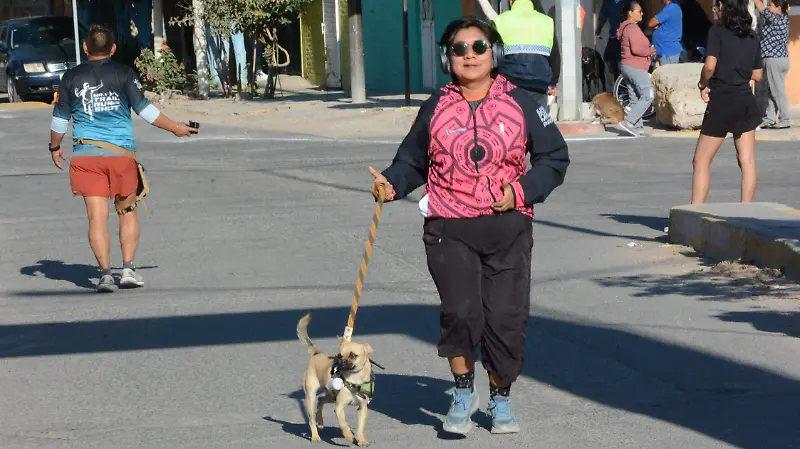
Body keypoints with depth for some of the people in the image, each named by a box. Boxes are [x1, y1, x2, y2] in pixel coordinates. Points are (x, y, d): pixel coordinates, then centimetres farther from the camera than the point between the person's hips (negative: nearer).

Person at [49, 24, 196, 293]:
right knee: (128, 212, 13)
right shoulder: (124, 74, 0)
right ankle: (128, 268, 6)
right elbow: (144, 109, -2)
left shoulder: (71, 77, 5)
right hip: (121, 152, -1)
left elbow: (60, 118, 9)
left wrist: (55, 147, 25)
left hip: (85, 154, 1)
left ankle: (105, 273, -8)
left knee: (97, 216, -1)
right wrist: (175, 128, 9)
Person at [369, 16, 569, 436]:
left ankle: (501, 400, 23)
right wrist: (392, 184, -7)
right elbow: (412, 161, 14)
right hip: (449, 229, 0)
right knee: (460, 311, -15)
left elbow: (554, 158, 7)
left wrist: (522, 190, -8)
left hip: (508, 227, 0)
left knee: (506, 318, 0)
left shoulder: (520, 104, 4)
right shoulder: (436, 108, 8)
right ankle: (463, 392, 9)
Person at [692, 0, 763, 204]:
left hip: (721, 103, -5)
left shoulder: (717, 32, -10)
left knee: (701, 161, 4)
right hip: (746, 101, 5)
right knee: (747, 161, 6)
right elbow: (757, 75, 11)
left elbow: (710, 66, -21)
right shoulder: (752, 37, 8)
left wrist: (703, 84, -5)